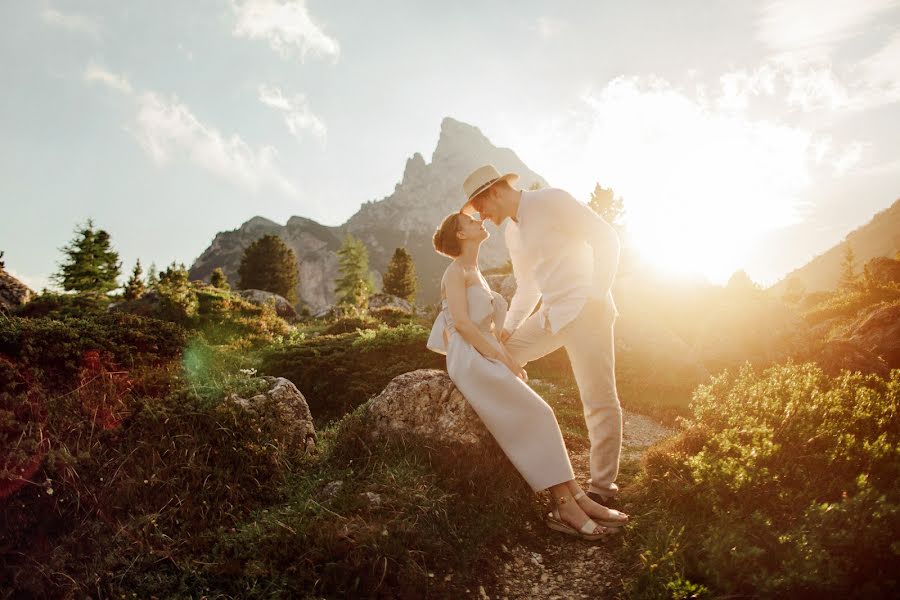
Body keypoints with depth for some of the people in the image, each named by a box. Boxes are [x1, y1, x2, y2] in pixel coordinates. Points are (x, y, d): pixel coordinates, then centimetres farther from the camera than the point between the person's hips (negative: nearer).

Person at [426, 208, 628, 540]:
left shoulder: (475, 274, 23)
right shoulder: (456, 271, -4)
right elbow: (462, 322, -17)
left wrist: (509, 359, 8)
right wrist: (502, 358, -17)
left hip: (487, 359, 9)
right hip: (470, 360, -9)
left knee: (539, 417, -7)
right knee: (537, 416, -18)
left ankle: (575, 499, -11)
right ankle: (566, 504, -15)